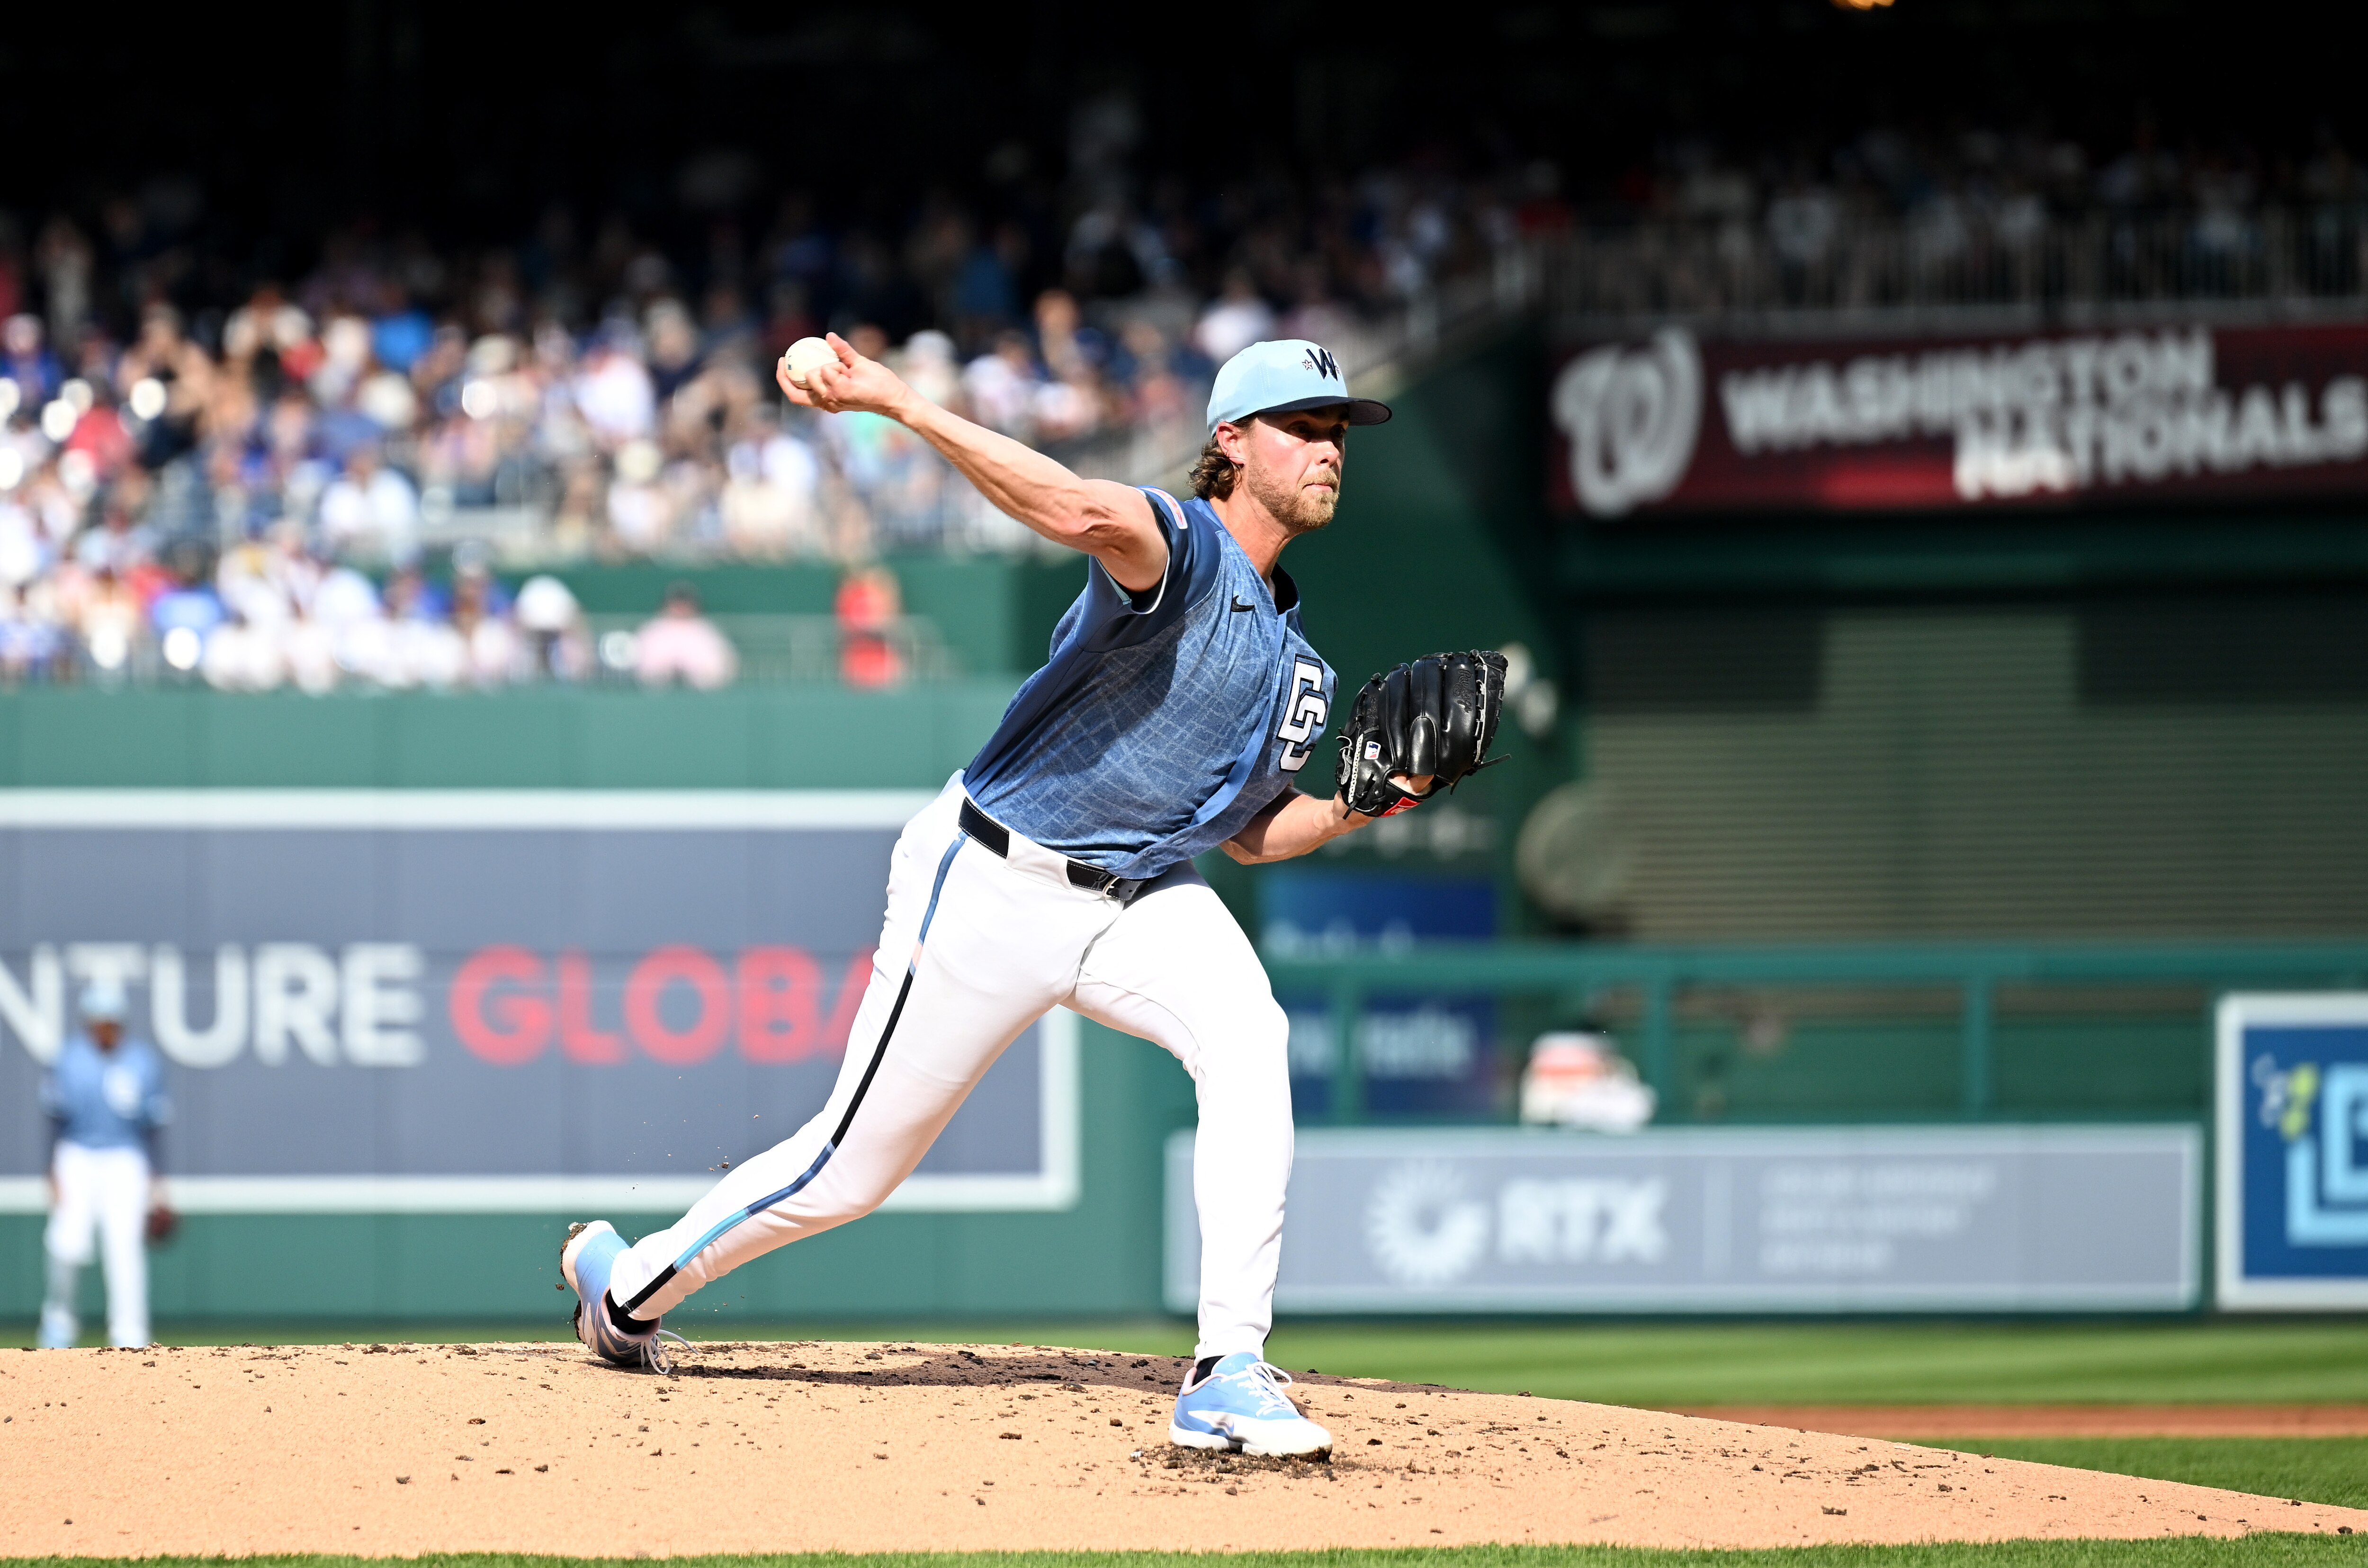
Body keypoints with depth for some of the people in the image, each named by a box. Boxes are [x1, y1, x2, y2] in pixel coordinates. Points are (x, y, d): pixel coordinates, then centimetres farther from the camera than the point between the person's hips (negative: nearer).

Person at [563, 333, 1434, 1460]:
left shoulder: (1288, 648, 10)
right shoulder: (1184, 553, -18)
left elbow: (1251, 831, 18)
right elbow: (1087, 515, -42)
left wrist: (1357, 807, -2)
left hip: (1139, 899, 6)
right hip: (994, 889, -6)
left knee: (1247, 1037, -26)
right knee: (855, 1166, 3)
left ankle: (1229, 1377, -30)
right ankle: (629, 1284, 32)